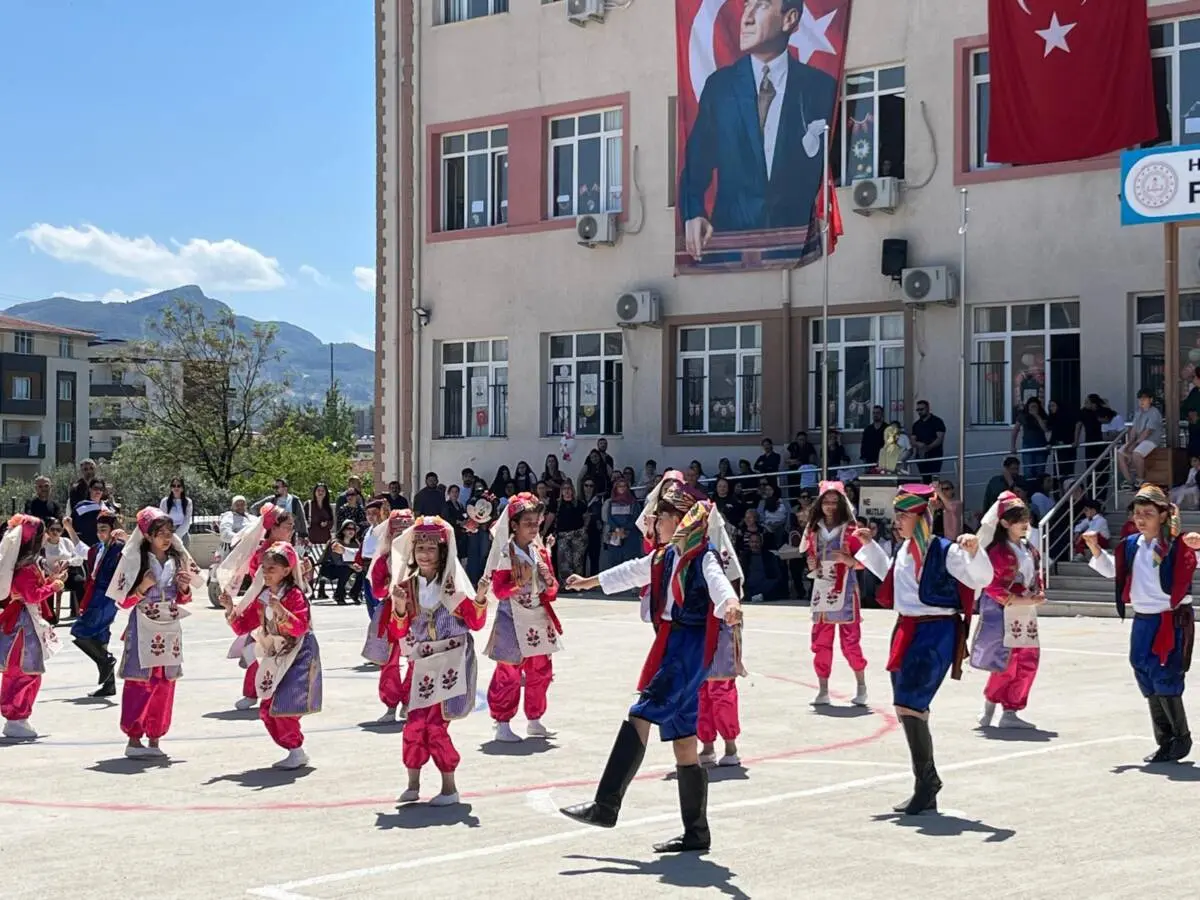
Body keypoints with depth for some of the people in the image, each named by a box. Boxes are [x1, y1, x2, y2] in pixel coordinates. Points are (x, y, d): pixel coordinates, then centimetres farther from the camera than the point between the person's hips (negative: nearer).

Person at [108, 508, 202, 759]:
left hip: (170, 630, 5)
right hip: (144, 630, -5)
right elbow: (125, 601, -4)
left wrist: (184, 589, -3)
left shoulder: (177, 559, 9)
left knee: (165, 685, 5)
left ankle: (155, 740, 12)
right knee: (140, 683, -6)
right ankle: (134, 739, 2)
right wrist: (144, 586, -18)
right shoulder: (135, 560, -5)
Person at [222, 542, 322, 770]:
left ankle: (297, 752, -4)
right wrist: (231, 611, -7)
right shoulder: (261, 598, 7)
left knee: (282, 707, -16)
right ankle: (294, 751, 17)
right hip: (276, 659, 8)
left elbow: (300, 626, -26)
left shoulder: (294, 595, -13)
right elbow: (242, 627, 9)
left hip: (298, 656, -8)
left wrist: (280, 610, -37)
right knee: (266, 710, 7)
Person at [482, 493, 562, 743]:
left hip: (538, 621, 6)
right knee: (509, 674, -5)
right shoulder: (505, 554, -7)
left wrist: (549, 579, -7)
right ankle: (502, 725, 2)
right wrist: (521, 582, -23)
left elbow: (552, 592, 14)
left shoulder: (541, 552, 10)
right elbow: (499, 589, -12)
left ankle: (534, 721, 24)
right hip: (513, 621, -6)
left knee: (540, 672, 11)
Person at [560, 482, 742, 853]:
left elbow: (718, 581, -31)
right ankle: (696, 833, 13)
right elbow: (632, 572, 31)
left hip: (690, 651, -9)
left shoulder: (703, 557, -10)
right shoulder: (665, 556, 15)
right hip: (671, 650, 9)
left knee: (640, 718, -16)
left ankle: (605, 806, -16)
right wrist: (589, 582, 44)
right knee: (683, 741, 9)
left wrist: (730, 604, -54)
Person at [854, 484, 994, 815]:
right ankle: (926, 789, 21)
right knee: (907, 710, 11)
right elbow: (890, 574, 31)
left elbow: (982, 579, -17)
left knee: (910, 704, -16)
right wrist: (869, 545, 28)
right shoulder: (904, 550, 11)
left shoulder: (944, 551, -13)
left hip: (936, 633, -9)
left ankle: (926, 782, -3)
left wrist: (973, 550, -32)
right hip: (906, 632, 9)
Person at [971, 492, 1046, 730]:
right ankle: (989, 709, 6)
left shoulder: (1030, 550, 13)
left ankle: (1010, 712, 12)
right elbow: (992, 586, -16)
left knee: (1027, 663, 5)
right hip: (1004, 614, -8)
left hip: (1026, 614, 8)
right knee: (1007, 664, -10)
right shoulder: (999, 551, -12)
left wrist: (1039, 595, 0)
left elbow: (1037, 577, 22)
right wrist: (1021, 600, -19)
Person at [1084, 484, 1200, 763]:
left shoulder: (1177, 546, -13)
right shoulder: (1131, 546, 7)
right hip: (1142, 622, 7)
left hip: (1171, 622, -7)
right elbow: (1112, 570, 23)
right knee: (1149, 685, 11)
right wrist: (1096, 549, 11)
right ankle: (1165, 742, 23)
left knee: (1166, 682, -6)